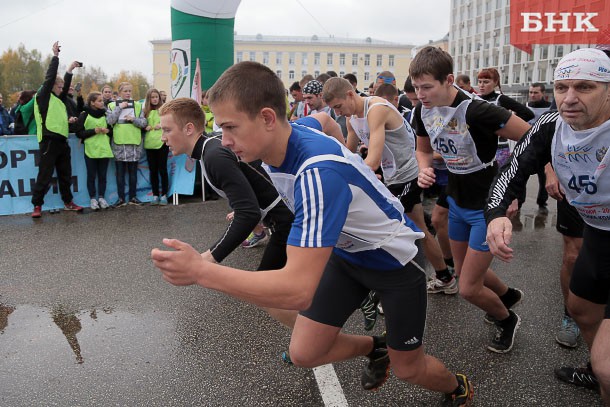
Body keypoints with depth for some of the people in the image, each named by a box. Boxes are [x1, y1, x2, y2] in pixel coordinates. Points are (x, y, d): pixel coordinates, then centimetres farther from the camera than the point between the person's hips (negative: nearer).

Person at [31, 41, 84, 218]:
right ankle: (37, 205, 4)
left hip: (61, 141, 8)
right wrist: (55, 56, -9)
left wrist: (70, 70, 28)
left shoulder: (58, 99, 18)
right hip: (49, 142, -8)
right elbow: (50, 77, -12)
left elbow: (65, 86, 32)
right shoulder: (43, 96, -4)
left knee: (65, 175, 14)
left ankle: (68, 202, 25)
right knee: (45, 175, -4)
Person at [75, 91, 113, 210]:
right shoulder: (84, 115, -3)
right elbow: (79, 133, -4)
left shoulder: (105, 114, 7)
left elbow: (112, 128, 17)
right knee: (91, 175, 4)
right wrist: (93, 131, -14)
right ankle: (93, 198, 12)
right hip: (91, 150, -3)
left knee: (102, 175, 8)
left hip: (104, 149, 3)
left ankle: (101, 197, 18)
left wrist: (107, 130, -5)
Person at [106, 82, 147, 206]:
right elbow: (110, 121, -10)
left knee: (133, 171, 7)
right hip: (119, 143, -1)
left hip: (134, 142, 1)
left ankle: (133, 197, 15)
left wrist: (133, 119, -13)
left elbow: (144, 123, 4)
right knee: (120, 171, 3)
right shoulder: (112, 105, 6)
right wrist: (119, 107, -11)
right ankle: (121, 198, 9)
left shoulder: (137, 105, 9)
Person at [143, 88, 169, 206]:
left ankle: (164, 195, 7)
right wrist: (146, 127, -3)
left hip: (162, 142, -3)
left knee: (162, 169, -1)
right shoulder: (145, 111, 12)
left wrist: (162, 125, -13)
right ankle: (155, 195, 13)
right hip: (149, 143, 3)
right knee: (153, 170, 6)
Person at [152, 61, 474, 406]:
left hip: (395, 258, -6)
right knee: (304, 353, 0)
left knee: (409, 369, 10)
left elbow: (299, 291, -45)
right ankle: (374, 348, 31)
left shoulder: (318, 172, -41)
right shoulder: (280, 144, -15)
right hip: (347, 251, 7)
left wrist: (201, 271, -42)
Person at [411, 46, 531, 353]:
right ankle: (508, 295, 52)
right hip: (458, 201, 8)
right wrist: (425, 169, -11)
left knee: (469, 288, -3)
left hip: (489, 205, -7)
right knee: (463, 270, 22)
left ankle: (507, 320, 29)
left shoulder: (476, 111, -29)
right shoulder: (423, 110, -7)